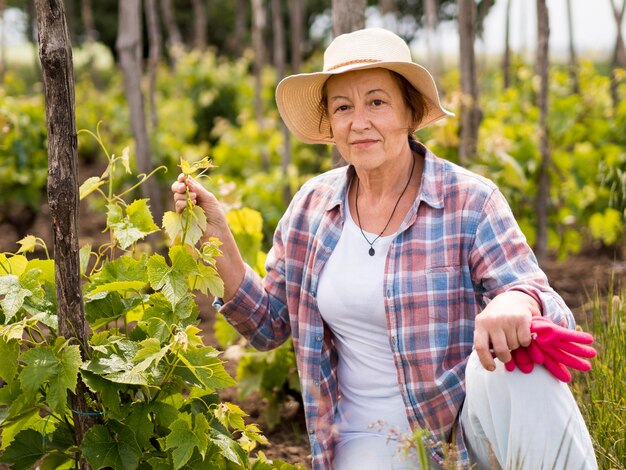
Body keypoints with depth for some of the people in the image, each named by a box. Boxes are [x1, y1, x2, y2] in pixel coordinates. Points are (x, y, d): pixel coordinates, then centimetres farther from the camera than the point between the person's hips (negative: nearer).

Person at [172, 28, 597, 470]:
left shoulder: (470, 201, -8)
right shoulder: (312, 206, 3)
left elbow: (550, 309, -14)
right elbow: (269, 326, 9)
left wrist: (518, 303, -38)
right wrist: (217, 238, -4)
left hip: (472, 425, -2)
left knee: (521, 366, -33)